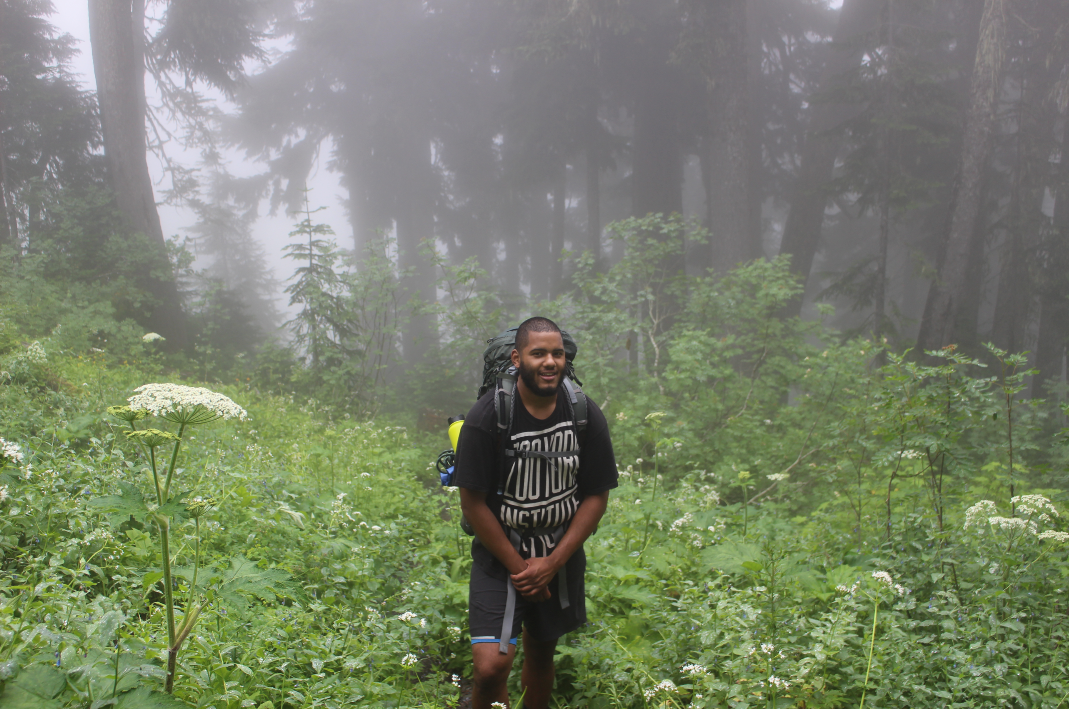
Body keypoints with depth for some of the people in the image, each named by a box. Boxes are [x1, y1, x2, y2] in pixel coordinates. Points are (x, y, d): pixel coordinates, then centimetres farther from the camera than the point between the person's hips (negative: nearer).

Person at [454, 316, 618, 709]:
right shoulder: (486, 417, -16)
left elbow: (596, 496, -2)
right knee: (491, 667, -16)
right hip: (500, 559, -3)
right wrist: (518, 566, -11)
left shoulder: (587, 416, -7)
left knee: (541, 656, 17)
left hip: (561, 560, 3)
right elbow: (473, 502, -12)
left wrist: (551, 563, -9)